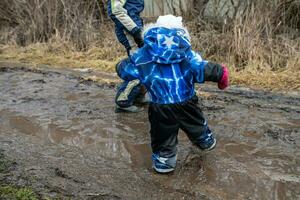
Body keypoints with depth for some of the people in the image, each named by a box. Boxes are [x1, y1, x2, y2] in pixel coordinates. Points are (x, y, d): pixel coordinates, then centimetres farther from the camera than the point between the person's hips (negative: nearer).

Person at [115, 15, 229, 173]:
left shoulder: (142, 56, -5)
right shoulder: (186, 54, -7)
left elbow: (125, 71, 3)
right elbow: (203, 69, -12)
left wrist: (121, 65, 26)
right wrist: (220, 73, 3)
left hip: (160, 109, -1)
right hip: (186, 105, 2)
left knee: (162, 137, 16)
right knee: (196, 125, 30)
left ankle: (163, 162, 24)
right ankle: (206, 142, 53)